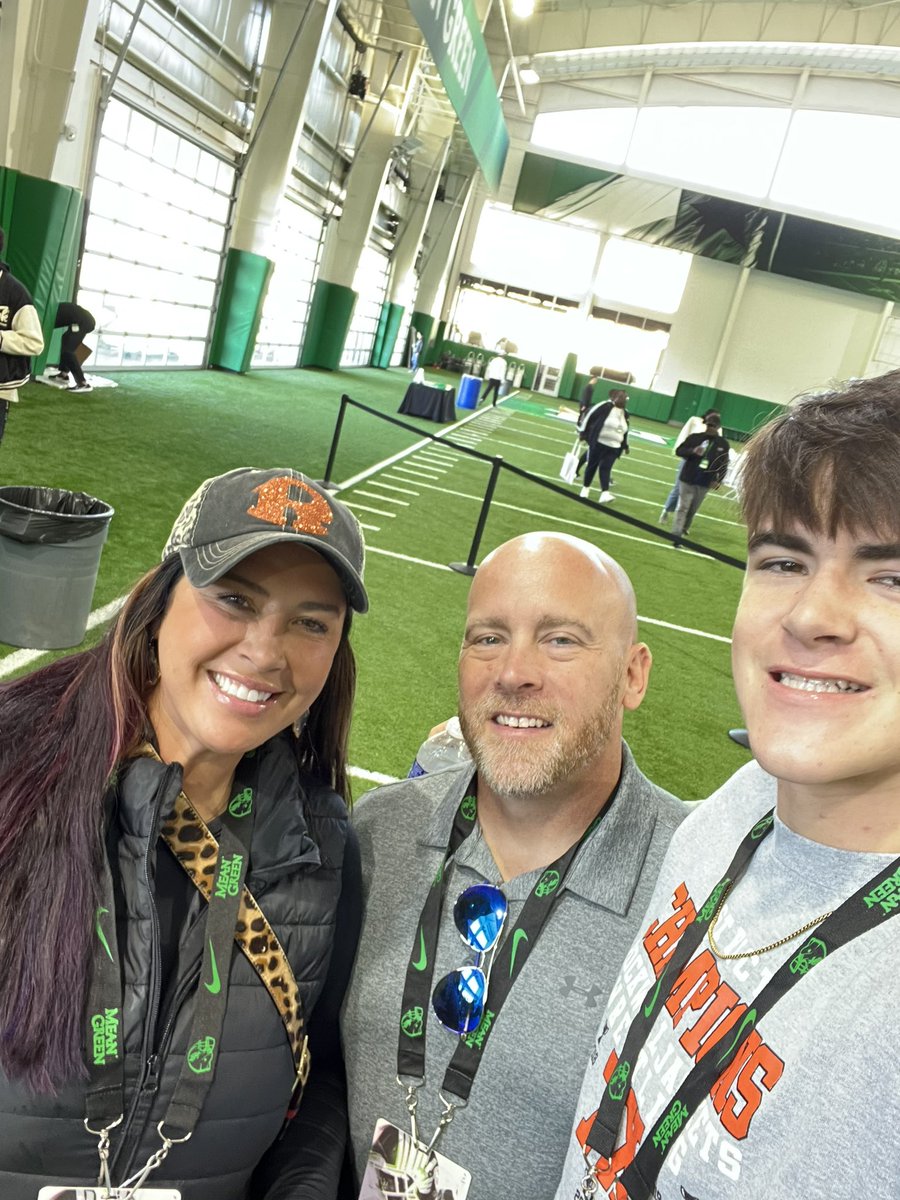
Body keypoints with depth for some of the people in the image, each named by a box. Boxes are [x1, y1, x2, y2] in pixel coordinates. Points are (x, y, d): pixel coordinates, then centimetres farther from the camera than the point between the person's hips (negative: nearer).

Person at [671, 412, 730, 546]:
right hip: (688, 479, -2)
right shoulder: (695, 437, -2)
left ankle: (683, 529, 26)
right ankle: (676, 534, -5)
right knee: (683, 507, -4)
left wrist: (718, 480, -4)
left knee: (693, 510, 10)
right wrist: (692, 451, -23)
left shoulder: (723, 444, 3)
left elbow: (723, 465, 8)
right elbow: (679, 450, -4)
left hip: (704, 484, 2)